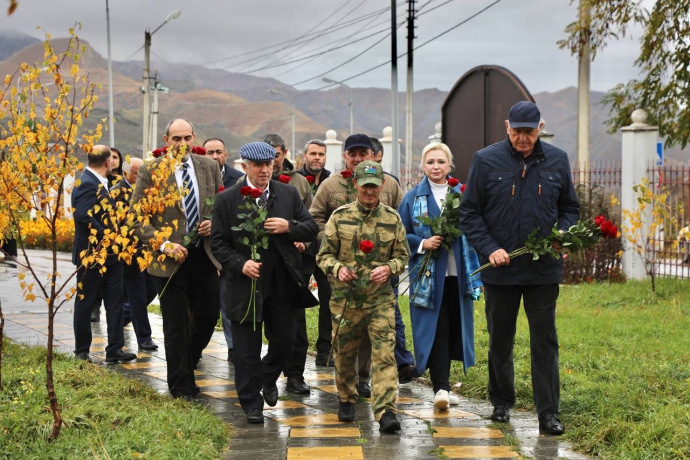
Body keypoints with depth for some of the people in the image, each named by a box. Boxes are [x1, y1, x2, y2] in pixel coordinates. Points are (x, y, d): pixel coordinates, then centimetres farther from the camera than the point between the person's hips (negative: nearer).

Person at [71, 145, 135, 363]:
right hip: (91, 254, -9)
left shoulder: (99, 183, 13)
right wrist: (107, 237, -23)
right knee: (85, 302, 4)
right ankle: (81, 351, 13)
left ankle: (115, 349, 9)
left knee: (115, 300, 6)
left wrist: (113, 238, 9)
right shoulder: (87, 183, -17)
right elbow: (83, 216, -28)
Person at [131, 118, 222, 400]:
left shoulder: (209, 167, 5)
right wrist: (163, 244, -18)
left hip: (204, 255, 4)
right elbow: (137, 217, -7)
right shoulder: (150, 171, -7)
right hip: (170, 259, -4)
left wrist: (215, 223, -6)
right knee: (176, 326, 3)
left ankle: (186, 364, 40)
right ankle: (181, 387, 14)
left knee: (208, 315, 12)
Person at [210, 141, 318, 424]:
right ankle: (251, 402, 16)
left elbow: (312, 229, 6)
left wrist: (289, 227, -14)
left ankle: (268, 379, 39)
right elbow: (218, 242, -3)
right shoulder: (227, 199, -3)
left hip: (282, 283, 3)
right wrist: (240, 264, -18)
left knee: (284, 340, 10)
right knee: (247, 348, 3)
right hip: (246, 283, -3)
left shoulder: (289, 194, 5)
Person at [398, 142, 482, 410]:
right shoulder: (413, 198, 4)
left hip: (458, 274, 2)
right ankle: (441, 387, -11)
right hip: (429, 274, -2)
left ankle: (442, 384, 20)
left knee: (453, 327, 7)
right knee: (436, 328, -8)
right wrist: (422, 244, -13)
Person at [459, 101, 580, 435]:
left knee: (545, 341, 1)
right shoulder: (486, 161, -4)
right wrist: (489, 248, -14)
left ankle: (548, 412, 5)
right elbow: (469, 212, -1)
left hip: (544, 269, 0)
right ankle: (501, 403, 29)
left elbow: (570, 209, 12)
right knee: (500, 340, 13)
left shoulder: (556, 161, 2)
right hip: (500, 268, 0)